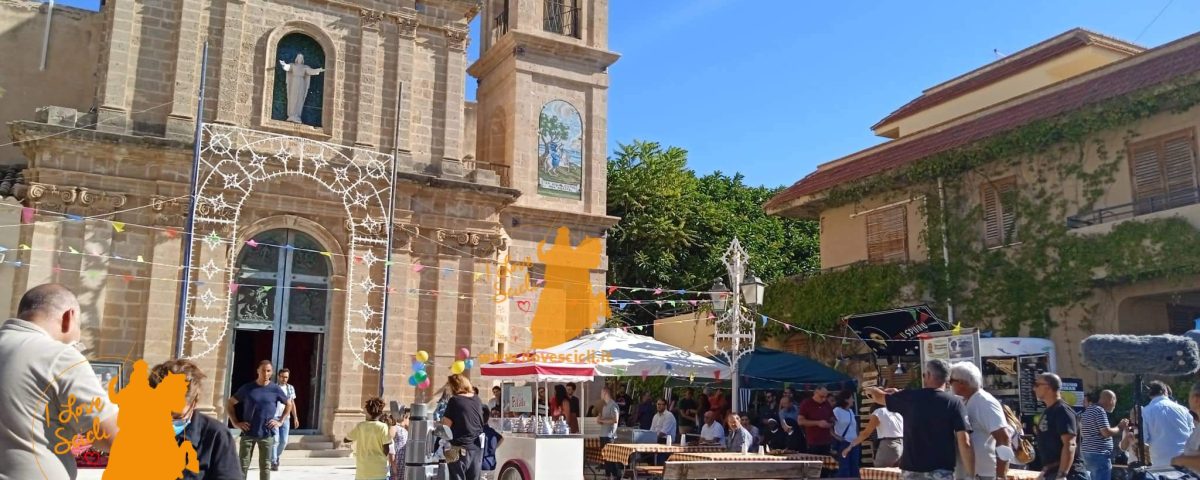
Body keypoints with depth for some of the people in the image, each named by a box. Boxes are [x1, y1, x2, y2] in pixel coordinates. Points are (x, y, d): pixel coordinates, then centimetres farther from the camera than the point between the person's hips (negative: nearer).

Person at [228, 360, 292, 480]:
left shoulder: (275, 389, 1)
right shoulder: (247, 388, -1)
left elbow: (289, 404, 13)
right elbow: (229, 403, 8)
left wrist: (280, 421, 2)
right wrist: (235, 423, -1)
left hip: (267, 434, 0)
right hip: (248, 433, 0)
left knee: (265, 466, 6)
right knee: (243, 465, 1)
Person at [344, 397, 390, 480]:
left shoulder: (360, 426, 1)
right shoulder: (383, 427, -9)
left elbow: (346, 439, 15)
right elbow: (386, 450, -10)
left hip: (362, 472, 3)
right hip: (379, 472, -3)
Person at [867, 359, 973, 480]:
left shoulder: (910, 397, 1)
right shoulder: (954, 403, -5)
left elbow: (879, 397, 19)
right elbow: (964, 442, -12)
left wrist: (871, 389, 41)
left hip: (912, 470, 2)